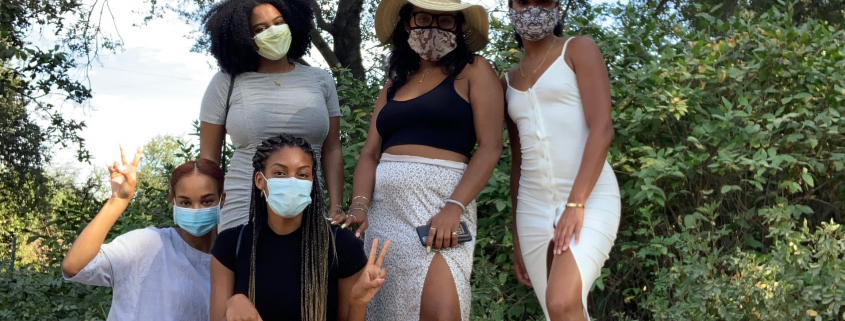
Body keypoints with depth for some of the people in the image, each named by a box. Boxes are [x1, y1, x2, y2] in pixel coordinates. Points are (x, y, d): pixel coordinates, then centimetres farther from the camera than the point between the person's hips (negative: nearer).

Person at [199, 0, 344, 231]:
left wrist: (336, 212, -1)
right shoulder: (226, 83, 3)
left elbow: (331, 151, 7)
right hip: (242, 213, -1)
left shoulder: (320, 81, 8)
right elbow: (208, 158, 6)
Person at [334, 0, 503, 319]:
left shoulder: (473, 71, 5)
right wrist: (359, 206, -6)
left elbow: (490, 146, -6)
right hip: (384, 204, 5)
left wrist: (454, 208, -18)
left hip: (440, 197, -5)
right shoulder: (394, 85, 20)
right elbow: (370, 154, 12)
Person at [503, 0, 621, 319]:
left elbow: (602, 128, -10)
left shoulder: (579, 49, 2)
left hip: (590, 198, -5)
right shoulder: (509, 82, 18)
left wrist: (575, 204, -20)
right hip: (533, 208, 5)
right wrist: (517, 237, 15)